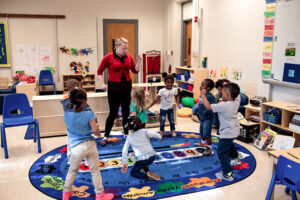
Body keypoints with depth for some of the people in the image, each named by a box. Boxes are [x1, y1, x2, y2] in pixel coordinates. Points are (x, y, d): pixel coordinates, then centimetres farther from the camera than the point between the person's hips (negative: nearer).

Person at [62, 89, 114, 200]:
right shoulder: (89, 114, -12)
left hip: (77, 148, 1)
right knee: (95, 171, 14)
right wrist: (99, 135, -1)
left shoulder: (67, 115, -6)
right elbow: (95, 130, -20)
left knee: (72, 171, 24)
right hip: (90, 145, -1)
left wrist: (71, 103, 13)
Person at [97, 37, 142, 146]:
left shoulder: (128, 57, 4)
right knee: (113, 113, 0)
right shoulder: (108, 57, -7)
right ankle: (105, 136, 15)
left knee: (126, 111, 11)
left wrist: (139, 62, -6)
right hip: (114, 88, -4)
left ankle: (126, 134, 27)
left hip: (127, 87, 4)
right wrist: (102, 84, -9)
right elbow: (99, 72, 1)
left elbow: (135, 71, 10)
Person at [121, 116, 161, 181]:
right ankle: (146, 169, 28)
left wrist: (125, 163, 1)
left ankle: (147, 175, -6)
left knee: (133, 173, 20)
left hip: (141, 160, -3)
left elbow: (124, 150, 2)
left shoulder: (129, 137, 8)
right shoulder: (144, 131, 4)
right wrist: (160, 136, 3)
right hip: (152, 157, 3)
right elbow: (153, 133, -17)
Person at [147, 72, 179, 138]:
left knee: (172, 121, 11)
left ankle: (173, 131, 27)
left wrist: (178, 103, -1)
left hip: (170, 108, 2)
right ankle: (161, 132, 23)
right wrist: (150, 105, -25)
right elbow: (157, 99, -20)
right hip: (163, 109, -2)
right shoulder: (162, 91, -20)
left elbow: (176, 97, 9)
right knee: (162, 121, 7)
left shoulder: (175, 90, -10)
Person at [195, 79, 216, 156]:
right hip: (202, 117, 9)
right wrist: (198, 109, 11)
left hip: (208, 118, -9)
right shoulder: (201, 95, 2)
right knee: (202, 132, 26)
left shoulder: (210, 96, -25)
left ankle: (209, 148, 13)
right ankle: (203, 143, 48)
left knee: (207, 134, -3)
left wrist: (206, 112, -30)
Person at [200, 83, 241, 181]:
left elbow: (208, 106, -24)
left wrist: (203, 95, -13)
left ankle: (228, 174, 3)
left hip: (227, 133, -9)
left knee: (221, 152, 1)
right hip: (234, 131, 9)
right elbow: (236, 94, 15)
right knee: (229, 144, 36)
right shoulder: (236, 101, -7)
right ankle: (235, 158, 58)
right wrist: (228, 86, 2)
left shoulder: (223, 105, -28)